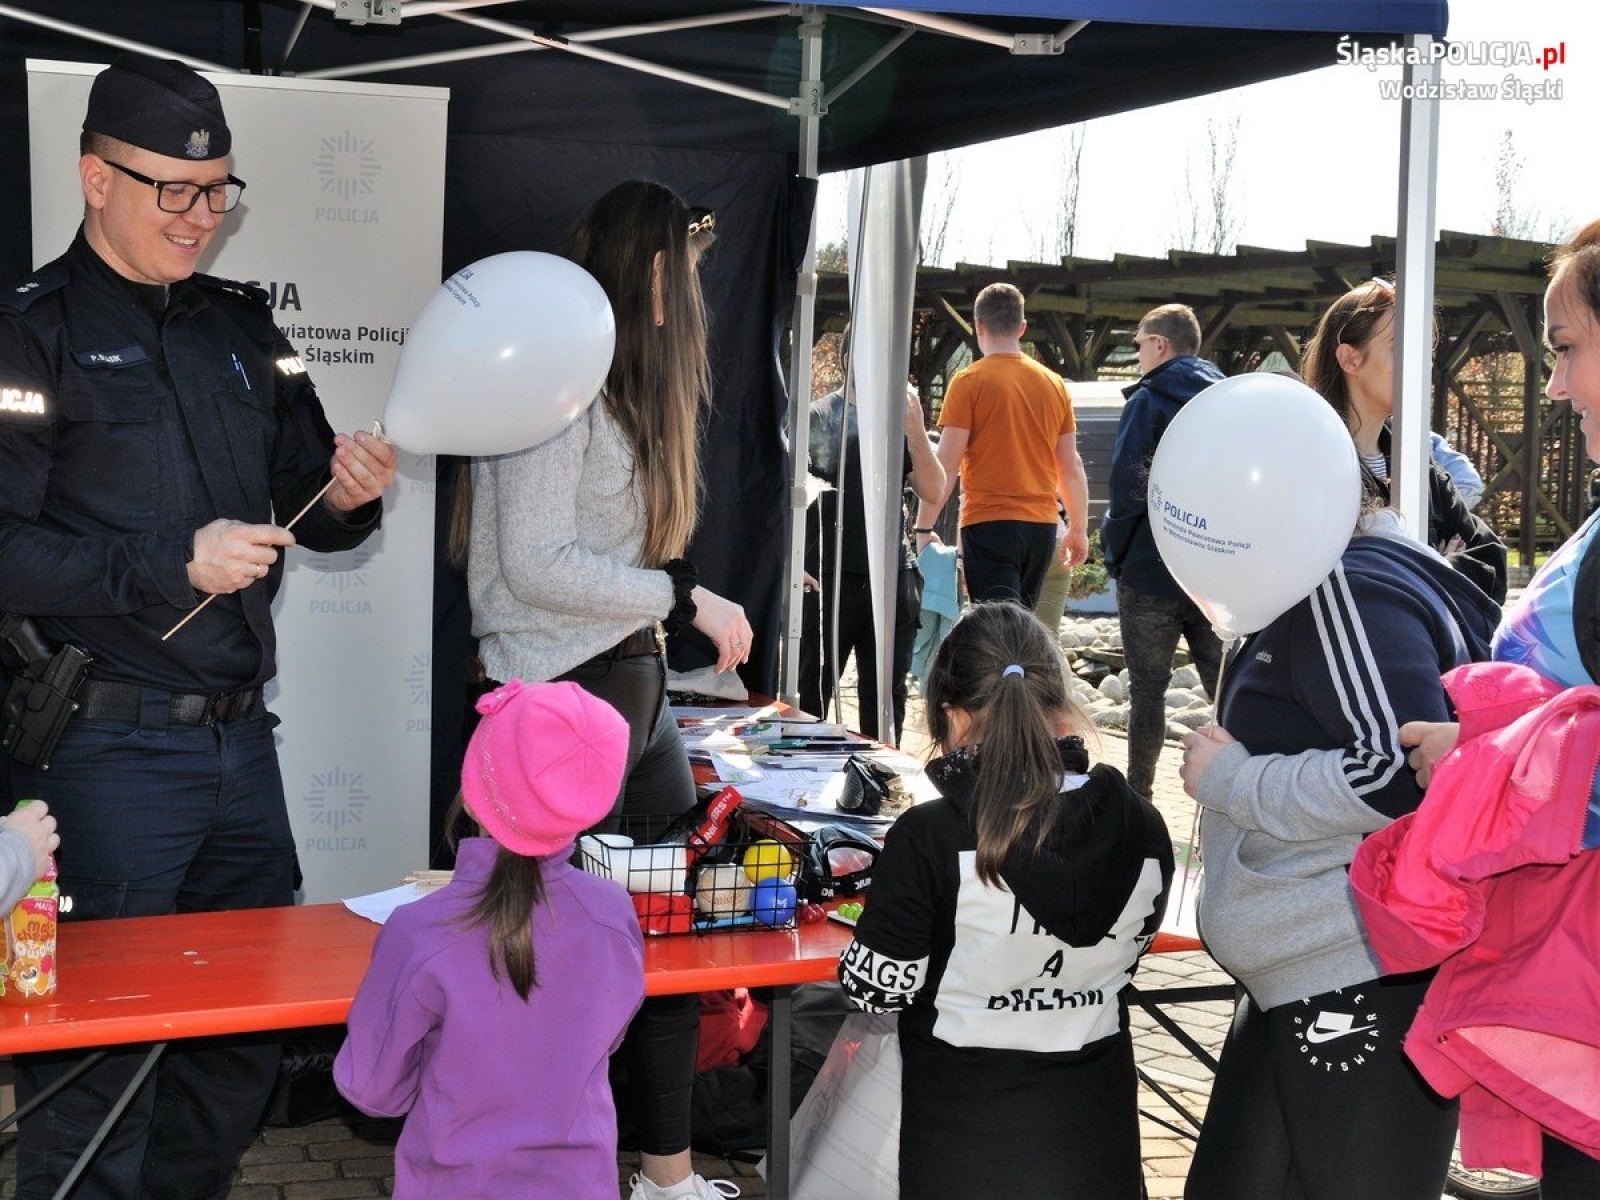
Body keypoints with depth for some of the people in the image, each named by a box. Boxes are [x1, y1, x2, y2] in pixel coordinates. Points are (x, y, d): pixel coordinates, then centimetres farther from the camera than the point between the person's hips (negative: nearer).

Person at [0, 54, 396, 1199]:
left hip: (239, 739, 6)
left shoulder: (242, 328, 13)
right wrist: (171, 564, -19)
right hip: (104, 750, -6)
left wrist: (348, 497, -5)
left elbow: (304, 510, 17)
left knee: (250, 1030, 15)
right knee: (99, 1053, 1)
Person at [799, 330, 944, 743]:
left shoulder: (900, 418, 9)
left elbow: (934, 491, 3)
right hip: (826, 580, -4)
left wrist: (916, 428, -10)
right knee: (810, 693, 3)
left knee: (885, 694, 13)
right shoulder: (816, 418, -2)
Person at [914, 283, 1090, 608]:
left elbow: (946, 465, -9)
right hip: (1042, 525, 5)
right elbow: (1071, 468, 13)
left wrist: (923, 528, -3)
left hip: (989, 523, -5)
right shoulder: (1054, 384, 10)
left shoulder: (969, 381, -4)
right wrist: (1079, 529, 22)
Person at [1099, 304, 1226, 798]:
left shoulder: (1148, 401, -8)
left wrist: (1113, 554, -3)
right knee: (1225, 685, 10)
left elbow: (1128, 489, -15)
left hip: (1151, 572, -5)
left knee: (1147, 688, 5)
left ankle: (1138, 795, 11)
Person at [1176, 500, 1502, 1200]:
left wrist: (1230, 780, -14)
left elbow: (1402, 773, -26)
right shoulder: (1322, 592, 17)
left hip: (1366, 986, -11)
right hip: (1303, 985, 11)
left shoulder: (1348, 591, -15)